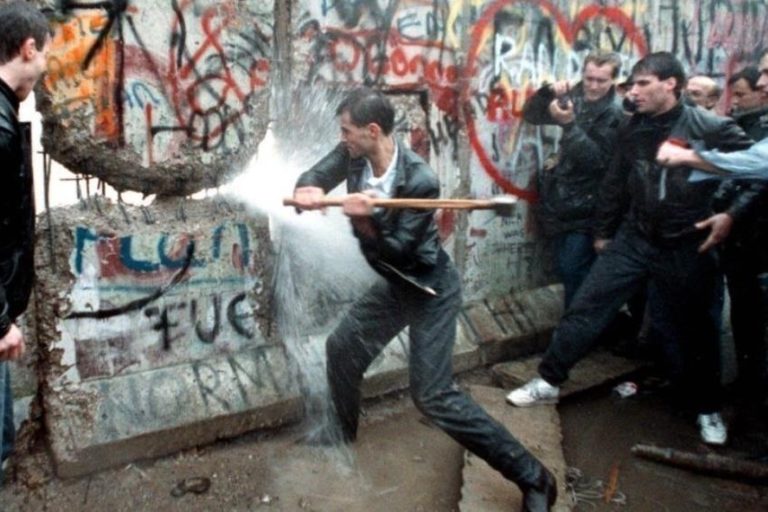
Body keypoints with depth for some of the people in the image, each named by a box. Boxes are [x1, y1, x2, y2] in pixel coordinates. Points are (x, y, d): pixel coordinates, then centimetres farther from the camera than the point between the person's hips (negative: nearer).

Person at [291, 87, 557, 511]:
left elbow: (399, 250, -26)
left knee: (433, 396, -11)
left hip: (430, 290, -8)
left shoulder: (420, 181, -29)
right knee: (341, 349, 17)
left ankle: (531, 477, -2)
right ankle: (344, 433, 45)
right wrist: (309, 191, -28)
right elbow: (313, 177, -6)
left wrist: (364, 220, -41)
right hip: (394, 284, 8)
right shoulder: (353, 155, -8)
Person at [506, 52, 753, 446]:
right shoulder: (634, 128, 4)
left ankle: (708, 410, 33)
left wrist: (732, 214, -15)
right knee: (585, 308, -1)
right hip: (633, 239, 4)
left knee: (695, 331, 11)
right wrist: (603, 231, 16)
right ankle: (548, 382, 12)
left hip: (686, 248, -3)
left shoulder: (712, 128, -11)